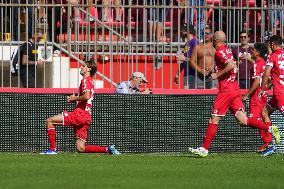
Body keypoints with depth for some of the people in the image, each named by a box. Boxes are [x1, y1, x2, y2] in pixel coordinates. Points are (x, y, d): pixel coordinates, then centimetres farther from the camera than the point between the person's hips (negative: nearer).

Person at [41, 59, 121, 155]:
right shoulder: (90, 81, 24)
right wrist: (75, 99, 17)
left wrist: (75, 98, -8)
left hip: (80, 114, -10)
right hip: (86, 117, 10)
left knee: (50, 121, -5)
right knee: (80, 149, 8)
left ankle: (52, 149, -8)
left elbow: (86, 96, -24)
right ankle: (108, 149, 2)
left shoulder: (86, 80, -7)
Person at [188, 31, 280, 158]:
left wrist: (217, 75, -16)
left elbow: (231, 65, -26)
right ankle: (270, 128, -9)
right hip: (235, 89, 9)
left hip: (226, 90, -9)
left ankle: (204, 148, -1)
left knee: (214, 119, -3)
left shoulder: (219, 52, -11)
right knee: (243, 120, 3)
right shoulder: (227, 50, 17)